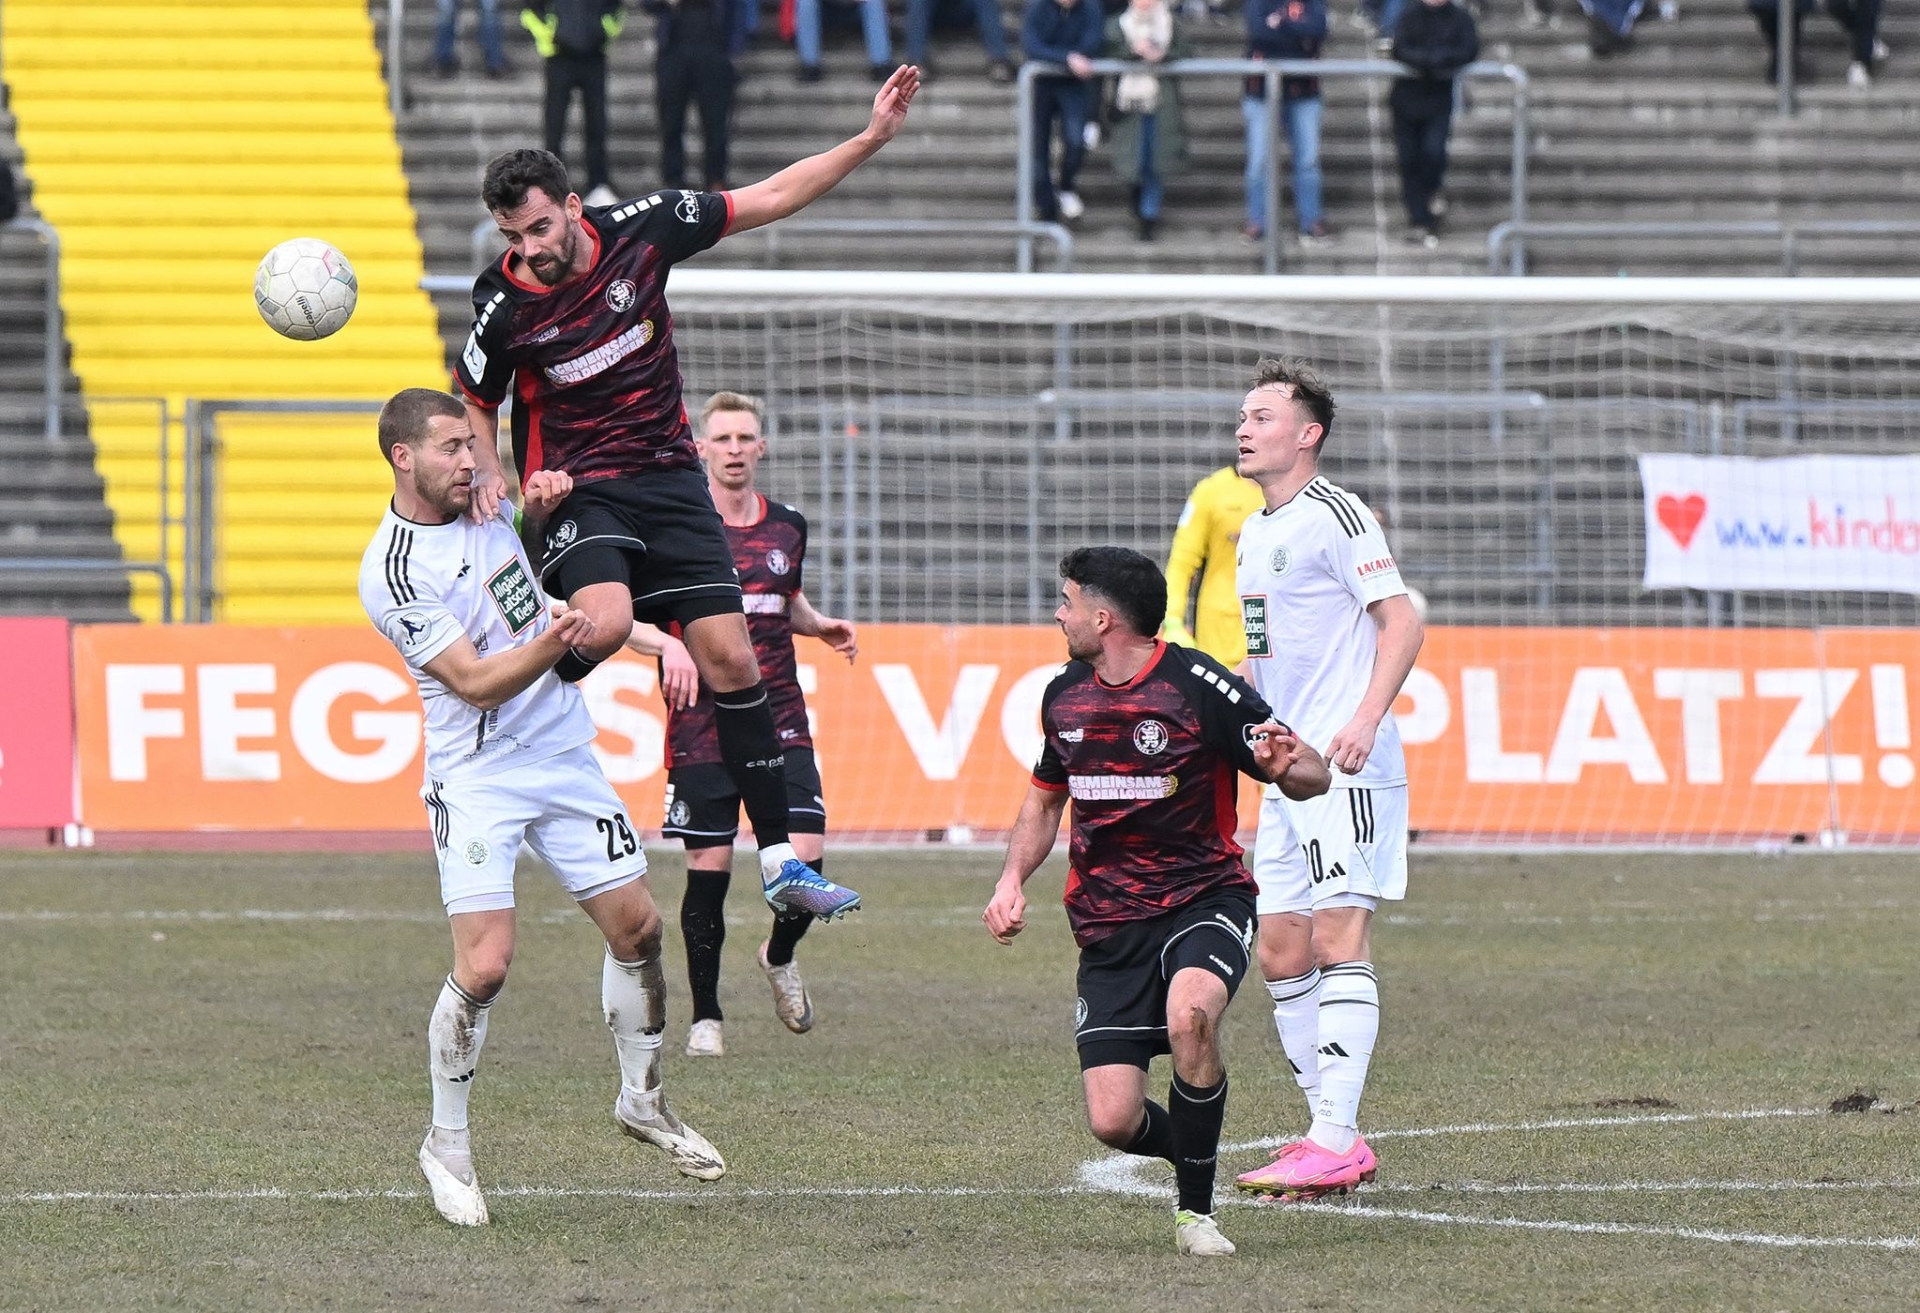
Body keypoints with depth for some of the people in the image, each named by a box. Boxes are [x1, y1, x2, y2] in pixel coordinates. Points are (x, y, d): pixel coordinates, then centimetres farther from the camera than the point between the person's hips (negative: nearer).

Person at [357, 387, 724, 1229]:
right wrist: (552, 643, -37)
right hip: (477, 775, -7)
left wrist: (547, 495, 0)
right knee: (484, 967, -16)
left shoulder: (487, 500, 1)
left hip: (564, 755, 7)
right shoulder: (389, 574, -18)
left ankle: (642, 1101, 29)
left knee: (637, 929, 8)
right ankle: (447, 1145, 3)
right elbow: (478, 683, -20)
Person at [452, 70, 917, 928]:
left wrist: (871, 139, -2)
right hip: (576, 490, -3)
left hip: (668, 478, 3)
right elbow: (474, 403, 7)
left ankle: (780, 863, 1)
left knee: (729, 658, -3)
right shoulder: (504, 305, -12)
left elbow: (770, 199, 2)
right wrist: (488, 473, -13)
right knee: (605, 623, -34)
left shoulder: (641, 229, -8)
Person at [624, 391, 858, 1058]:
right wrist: (668, 646, -25)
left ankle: (779, 956, 23)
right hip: (701, 728, -3)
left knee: (806, 863, -9)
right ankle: (705, 1016, 13)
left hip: (780, 723, 3)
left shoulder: (788, 527, 10)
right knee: (709, 871, -2)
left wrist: (821, 625, 9)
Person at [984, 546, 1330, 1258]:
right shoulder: (1064, 697, 8)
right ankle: (1195, 1155, 27)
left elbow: (1313, 777, -8)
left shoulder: (1199, 686, -11)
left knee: (1189, 1015, -37)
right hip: (1107, 924, 5)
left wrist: (1285, 765, -32)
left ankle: (1195, 1206, -18)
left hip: (1203, 899, -5)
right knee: (1113, 1121, -10)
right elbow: (1045, 798, 25)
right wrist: (1012, 880, 9)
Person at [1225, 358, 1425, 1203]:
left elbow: (1402, 622, -15)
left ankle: (1335, 1142, -17)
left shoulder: (1334, 515, -9)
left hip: (1345, 767, -10)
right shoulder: (1253, 532, 19)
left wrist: (1366, 719, -25)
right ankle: (1333, 1136, 12)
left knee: (1338, 943, -13)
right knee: (1281, 952, 6)